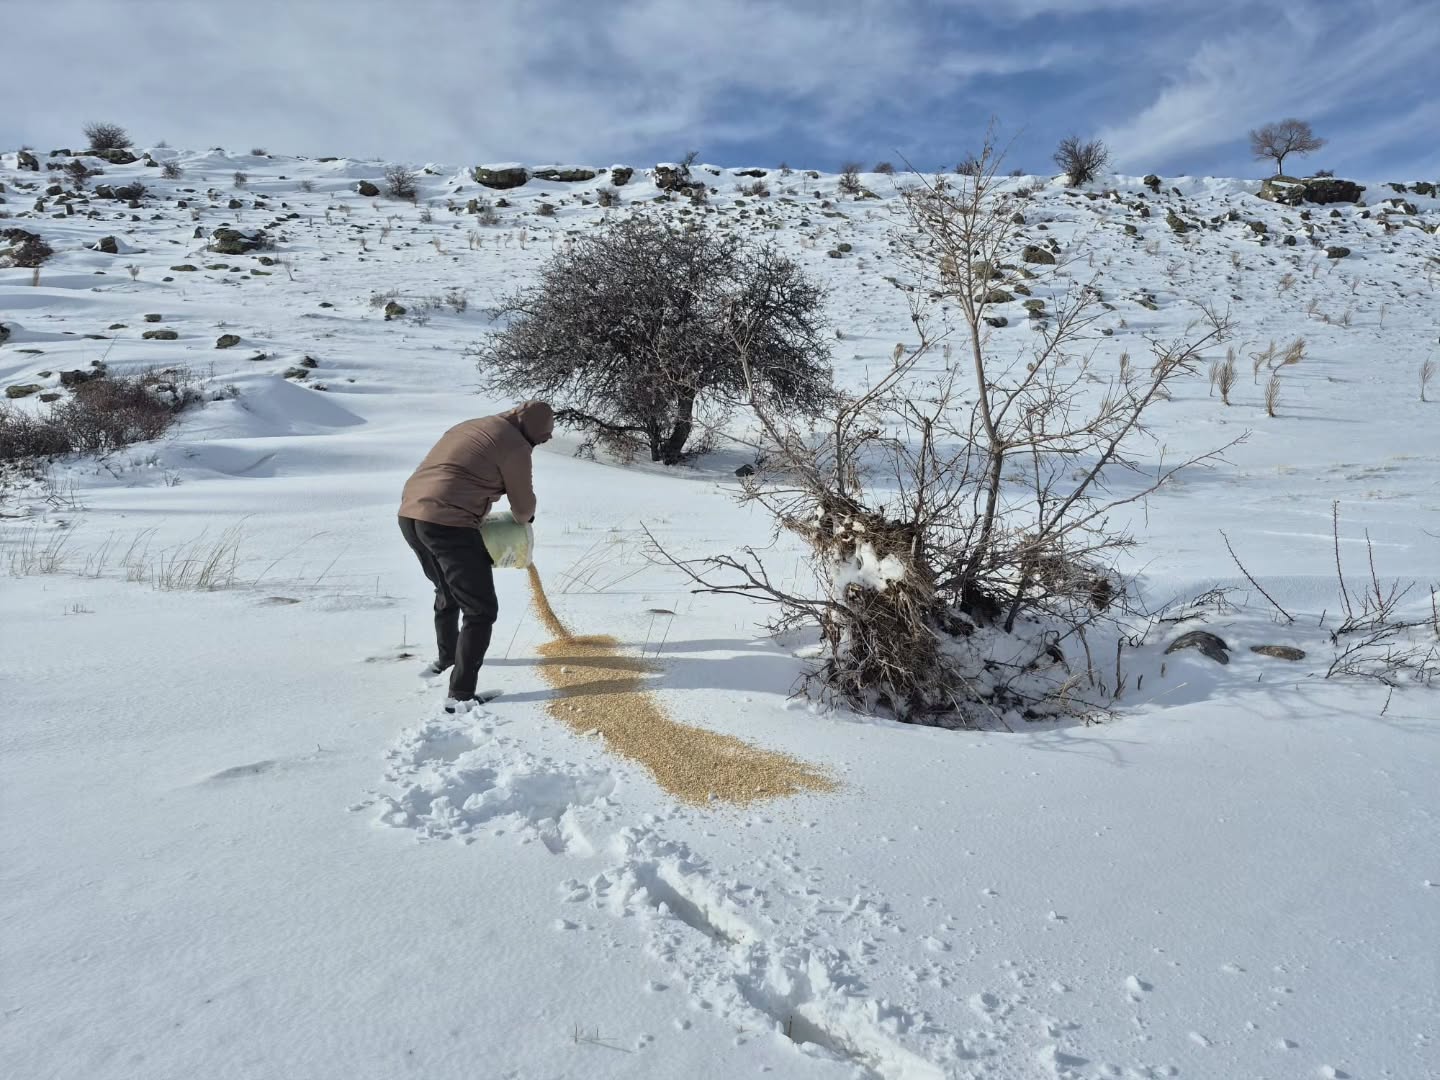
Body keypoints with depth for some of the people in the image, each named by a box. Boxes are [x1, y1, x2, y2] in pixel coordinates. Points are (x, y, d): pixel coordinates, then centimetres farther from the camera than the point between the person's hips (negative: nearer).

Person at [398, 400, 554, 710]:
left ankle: (446, 656, 52)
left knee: (447, 593, 31)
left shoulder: (471, 427, 23)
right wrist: (525, 517, 29)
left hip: (409, 515, 9)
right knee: (481, 610, 1)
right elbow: (523, 505, 6)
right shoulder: (515, 445, -3)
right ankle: (460, 695, 1)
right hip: (448, 524, -9)